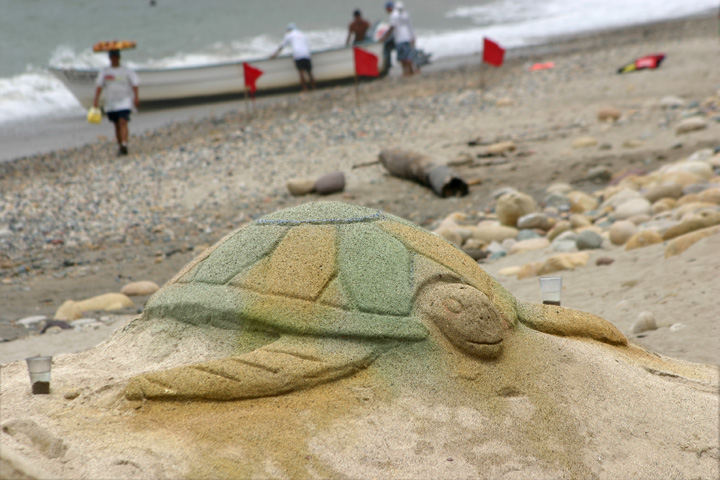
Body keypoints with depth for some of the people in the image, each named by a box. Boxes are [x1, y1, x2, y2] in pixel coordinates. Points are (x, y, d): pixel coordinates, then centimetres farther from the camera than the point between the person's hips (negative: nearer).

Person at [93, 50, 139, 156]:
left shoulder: (127, 71, 2)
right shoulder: (104, 72, 8)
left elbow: (134, 83, -4)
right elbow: (99, 85, 0)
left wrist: (136, 97, -18)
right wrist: (96, 100, -11)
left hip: (124, 102, -3)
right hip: (110, 102, 3)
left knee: (123, 122, -18)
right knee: (117, 125, 10)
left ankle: (124, 145, -27)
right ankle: (120, 146, 19)